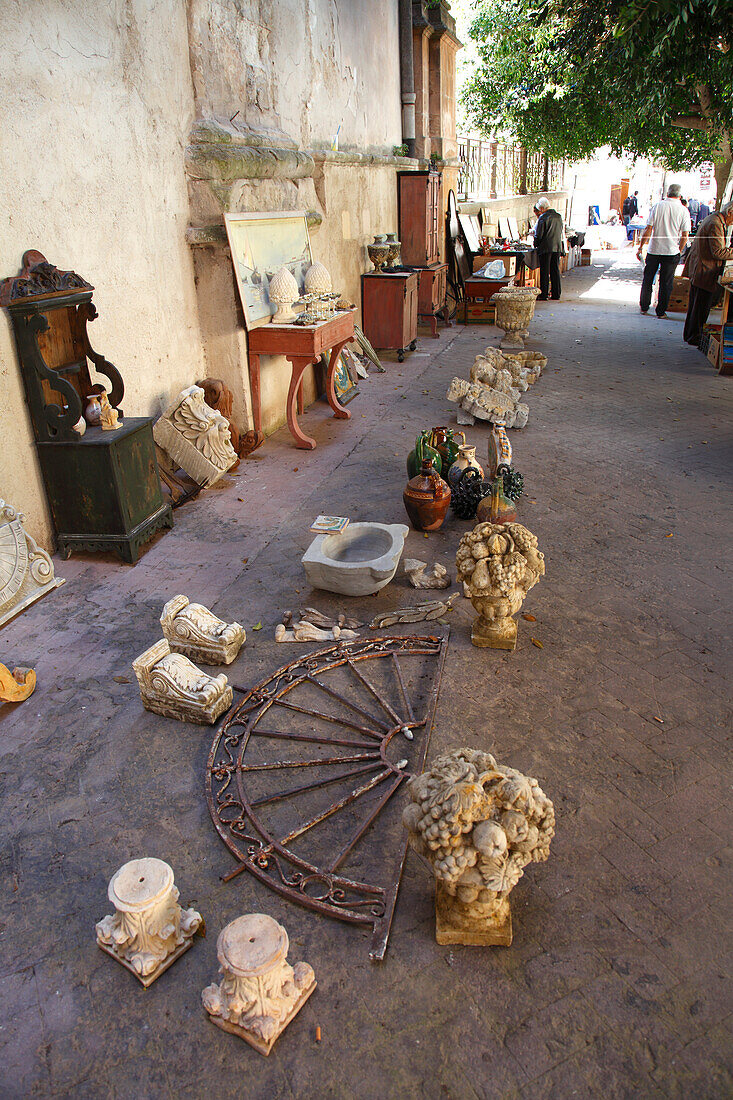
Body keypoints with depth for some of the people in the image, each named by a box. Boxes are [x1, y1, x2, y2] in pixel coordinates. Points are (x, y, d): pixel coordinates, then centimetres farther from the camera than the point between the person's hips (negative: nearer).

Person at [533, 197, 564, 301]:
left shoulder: (543, 218, -12)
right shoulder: (558, 216, 10)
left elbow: (539, 235, -11)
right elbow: (560, 233, 16)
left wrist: (535, 244, 5)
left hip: (545, 248, -6)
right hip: (557, 247, 6)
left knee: (544, 272, -2)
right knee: (555, 271, 10)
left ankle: (543, 295, -2)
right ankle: (556, 295, 11)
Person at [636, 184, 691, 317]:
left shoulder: (657, 206, -5)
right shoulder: (684, 211, -4)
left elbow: (648, 229, -7)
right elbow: (685, 235, -5)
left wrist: (640, 247, -1)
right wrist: (679, 251, 8)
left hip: (654, 250, 0)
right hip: (672, 251, 0)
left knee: (647, 279, 15)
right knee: (666, 283, 8)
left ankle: (644, 307, 23)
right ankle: (661, 311, 12)